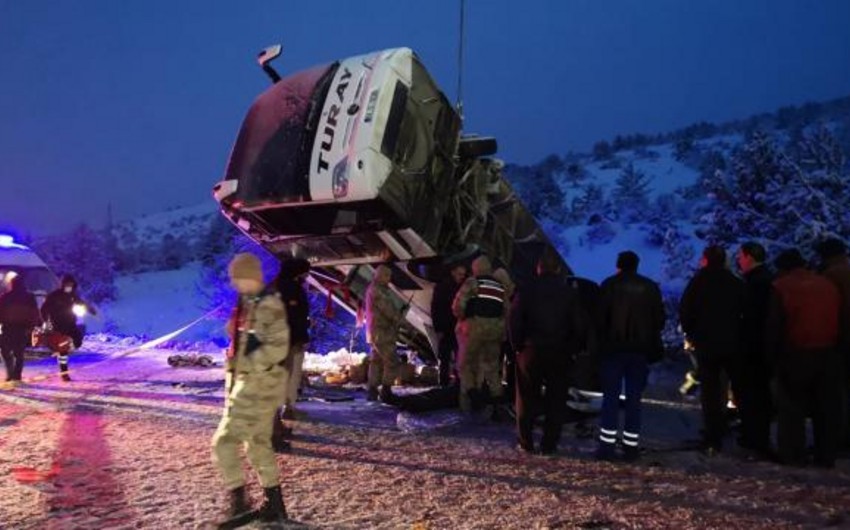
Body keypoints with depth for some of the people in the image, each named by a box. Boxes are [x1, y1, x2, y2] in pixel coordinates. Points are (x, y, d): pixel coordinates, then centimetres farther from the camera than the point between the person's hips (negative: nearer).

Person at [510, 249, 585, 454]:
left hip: (531, 351, 0)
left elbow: (515, 321, -6)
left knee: (527, 399, 9)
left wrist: (518, 346, 3)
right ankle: (549, 444, 8)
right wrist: (573, 350, 8)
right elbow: (579, 325, 0)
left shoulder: (526, 291, -3)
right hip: (560, 354, 1)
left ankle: (525, 442, 12)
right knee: (556, 399, 8)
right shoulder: (569, 293, 1)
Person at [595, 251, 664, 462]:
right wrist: (652, 346, 14)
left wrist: (600, 341, 3)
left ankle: (607, 444, -2)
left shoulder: (609, 285, -3)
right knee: (634, 398, 7)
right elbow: (659, 319, 6)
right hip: (640, 350, 2)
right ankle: (631, 446, 8)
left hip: (613, 348, -2)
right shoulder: (651, 287, 5)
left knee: (611, 397, 1)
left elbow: (600, 317, -6)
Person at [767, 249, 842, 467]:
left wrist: (773, 353, 0)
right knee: (827, 408, 11)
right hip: (828, 354, 4)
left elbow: (774, 326, -7)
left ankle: (793, 455, 6)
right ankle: (826, 455, 15)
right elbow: (839, 321, 12)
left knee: (792, 407, 4)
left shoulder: (781, 287, -5)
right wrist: (834, 347, 16)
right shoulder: (828, 285, 10)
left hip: (795, 355, -4)